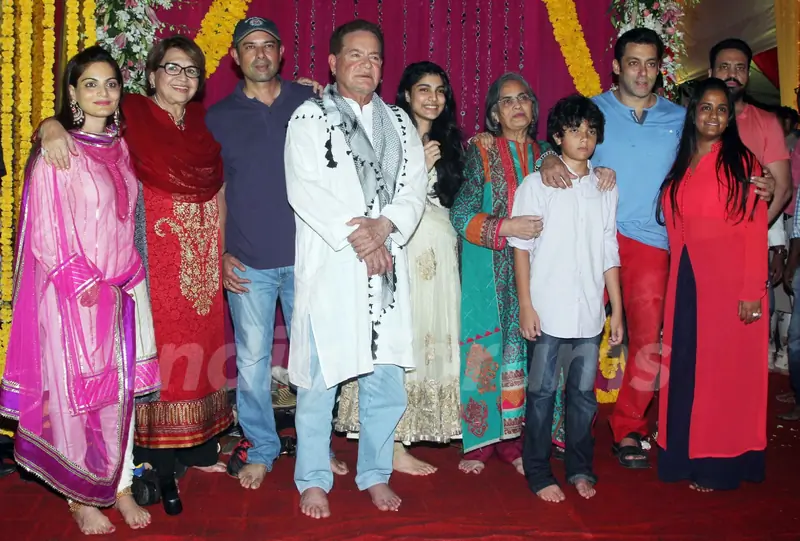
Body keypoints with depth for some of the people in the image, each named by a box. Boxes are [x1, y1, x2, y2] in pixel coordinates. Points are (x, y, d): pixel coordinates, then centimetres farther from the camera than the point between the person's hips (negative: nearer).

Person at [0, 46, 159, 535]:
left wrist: (128, 276, 11)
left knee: (122, 388, 11)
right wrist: (86, 284, -14)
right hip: (76, 293, -6)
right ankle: (82, 498, 21)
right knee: (78, 392, 4)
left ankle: (120, 485, 24)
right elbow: (45, 233, -11)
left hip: (125, 287, 6)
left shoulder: (120, 146, 10)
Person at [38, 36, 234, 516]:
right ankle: (162, 465, 12)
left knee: (202, 350, 11)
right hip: (159, 258, -4)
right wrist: (52, 127, -23)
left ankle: (200, 447, 27)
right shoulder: (131, 116, -1)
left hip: (206, 260, 5)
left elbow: (220, 187, 17)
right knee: (161, 355, -1)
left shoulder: (205, 122, 12)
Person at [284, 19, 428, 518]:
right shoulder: (310, 118, 4)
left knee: (385, 380, 9)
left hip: (387, 269, 4)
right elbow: (305, 190, -8)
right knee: (319, 380, 3)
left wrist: (384, 225, -13)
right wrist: (354, 236, -15)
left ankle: (375, 473, 26)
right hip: (329, 266, -3)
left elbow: (414, 186, 5)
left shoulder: (399, 122, 17)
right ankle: (314, 480, 20)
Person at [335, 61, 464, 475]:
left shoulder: (448, 140, 17)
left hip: (441, 250, 7)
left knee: (433, 338, 10)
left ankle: (423, 428, 23)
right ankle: (395, 444, 4)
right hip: (404, 249, -7)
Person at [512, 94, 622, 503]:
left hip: (589, 313, 3)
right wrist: (526, 306, -8)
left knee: (584, 392, 11)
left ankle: (580, 468, 27)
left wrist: (617, 308, 10)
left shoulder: (605, 188, 11)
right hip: (547, 311, -3)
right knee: (542, 392, 4)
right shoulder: (537, 184, 0)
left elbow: (609, 252, 13)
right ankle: (538, 473, 17)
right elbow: (521, 247, -2)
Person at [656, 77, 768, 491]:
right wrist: (676, 282, 0)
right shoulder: (679, 168, 13)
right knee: (685, 368, 8)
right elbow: (673, 227, 9)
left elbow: (755, 230, -7)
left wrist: (752, 292, -14)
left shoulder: (742, 162, -1)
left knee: (724, 370, 2)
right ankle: (687, 456, 22)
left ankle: (719, 464, 16)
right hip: (686, 282, 5)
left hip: (730, 282, -4)